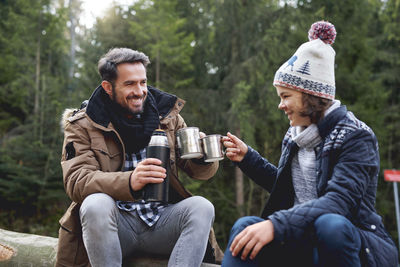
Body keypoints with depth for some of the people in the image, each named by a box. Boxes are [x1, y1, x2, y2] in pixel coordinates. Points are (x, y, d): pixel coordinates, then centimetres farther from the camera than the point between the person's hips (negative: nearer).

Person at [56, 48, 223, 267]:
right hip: (116, 224, -2)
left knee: (202, 208, -24)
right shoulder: (82, 126, 2)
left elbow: (199, 171, 11)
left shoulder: (167, 116, 10)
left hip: (162, 220, 3)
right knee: (95, 205, -33)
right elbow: (76, 181, -14)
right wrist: (129, 182, -33)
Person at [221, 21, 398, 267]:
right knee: (246, 226, -19)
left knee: (329, 224, -37)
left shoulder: (356, 136, -12)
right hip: (306, 241, 6)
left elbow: (339, 201, -27)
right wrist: (247, 157, 12)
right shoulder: (295, 136, 9)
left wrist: (276, 224, -38)